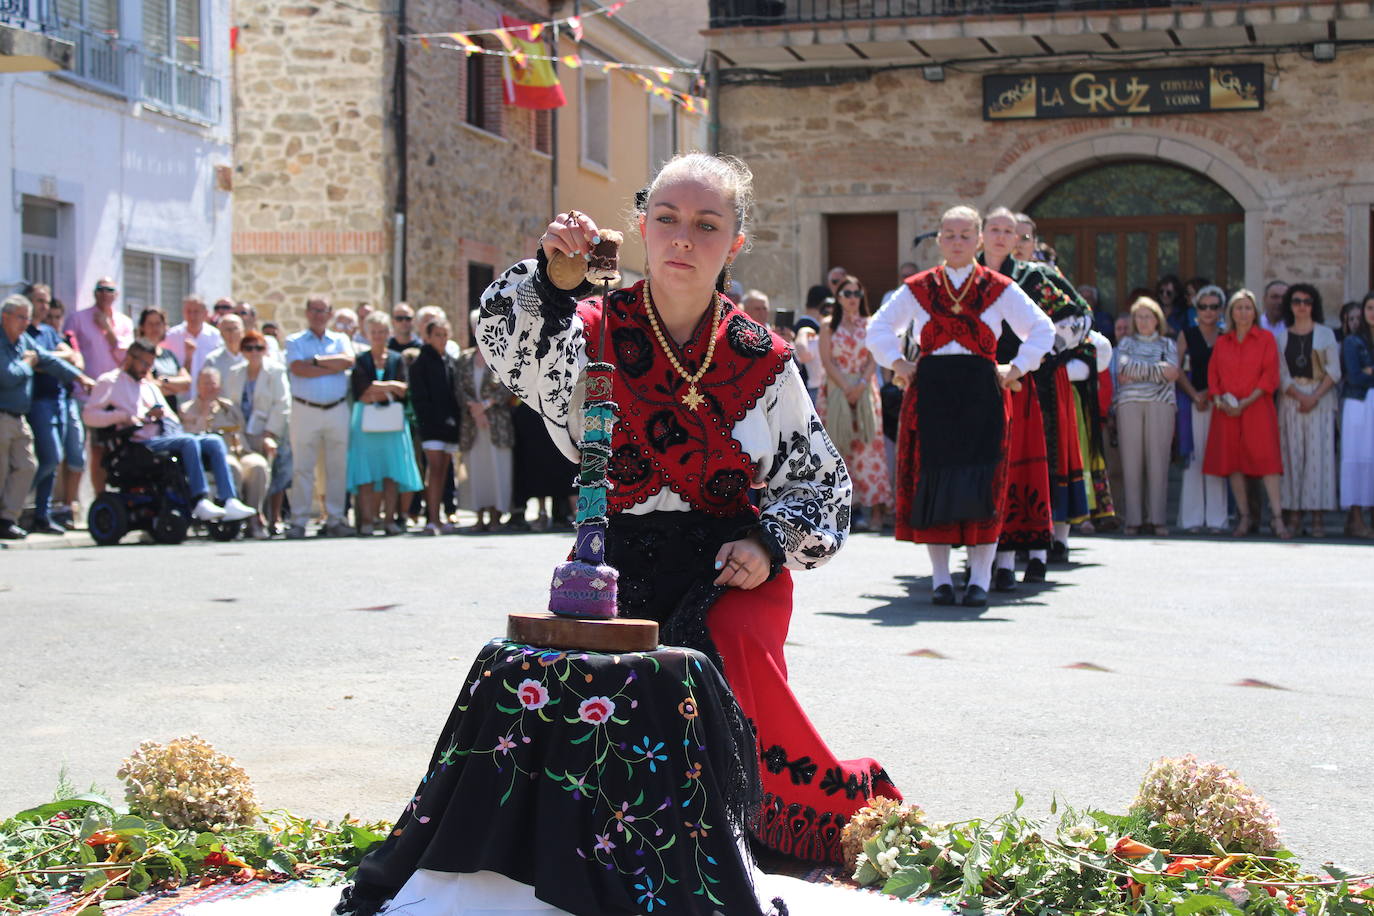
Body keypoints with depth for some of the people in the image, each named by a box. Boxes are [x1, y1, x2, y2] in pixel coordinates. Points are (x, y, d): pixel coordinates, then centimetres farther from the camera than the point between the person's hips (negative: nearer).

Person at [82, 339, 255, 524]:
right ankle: (200, 503, -40)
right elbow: (89, 415, -3)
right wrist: (124, 416, -14)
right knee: (189, 441, -32)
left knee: (214, 442, -15)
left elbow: (174, 421, 26)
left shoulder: (151, 387, 32)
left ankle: (230, 502, -28)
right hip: (140, 443, -7)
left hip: (164, 437, 7)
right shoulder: (110, 381, 11)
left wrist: (161, 414, 2)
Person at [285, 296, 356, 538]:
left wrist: (316, 360, -7)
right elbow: (298, 369, -10)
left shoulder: (340, 340, 15)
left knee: (338, 467, 3)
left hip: (338, 410, 2)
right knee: (302, 468, -4)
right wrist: (333, 367, -6)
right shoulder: (295, 341, 8)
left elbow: (348, 361, -6)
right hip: (305, 410, -2)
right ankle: (299, 521, -1)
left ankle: (335, 520, 9)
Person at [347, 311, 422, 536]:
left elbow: (404, 390, 1)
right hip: (366, 421, -1)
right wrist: (392, 388, -5)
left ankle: (390, 519, 1)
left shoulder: (397, 359, 10)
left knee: (392, 473, -1)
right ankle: (367, 520, -6)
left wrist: (381, 388, -9)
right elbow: (360, 395, -5)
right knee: (366, 473, -6)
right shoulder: (361, 360, 5)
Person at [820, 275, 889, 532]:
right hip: (836, 392, 0)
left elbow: (873, 359, 3)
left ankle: (876, 512, -13)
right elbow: (827, 360, 0)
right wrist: (845, 387, -12)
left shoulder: (869, 325, 10)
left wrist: (861, 385, -13)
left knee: (869, 444, -8)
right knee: (839, 447, -2)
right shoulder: (829, 326, 9)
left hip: (865, 392, 0)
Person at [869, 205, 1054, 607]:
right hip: (931, 390, 1)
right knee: (932, 479, -1)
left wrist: (1016, 369, 1)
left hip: (981, 392, -1)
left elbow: (1042, 328, 11)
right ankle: (941, 578, 8)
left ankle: (980, 579, 3)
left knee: (982, 481, -5)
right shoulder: (918, 288, 9)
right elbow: (879, 327, 19)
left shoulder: (1000, 289, 6)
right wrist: (898, 364, 6)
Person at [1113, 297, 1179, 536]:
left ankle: (1158, 518, -4)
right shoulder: (1126, 343, 18)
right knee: (1131, 461, -4)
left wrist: (1137, 373, -4)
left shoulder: (1167, 344, 18)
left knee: (1158, 460, -6)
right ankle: (1133, 519, -2)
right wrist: (1158, 370, -4)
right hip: (1130, 403, 0)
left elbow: (1173, 374, 1)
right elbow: (1124, 368, -1)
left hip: (1160, 404, 0)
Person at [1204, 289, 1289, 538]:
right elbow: (1212, 374, 12)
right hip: (1227, 412, 3)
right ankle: (1245, 517, 9)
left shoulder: (1266, 338, 4)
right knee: (1232, 462, 1)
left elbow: (1270, 376, -3)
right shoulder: (1221, 342, 13)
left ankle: (1277, 518, -11)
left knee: (1266, 459, -11)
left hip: (1257, 408, -3)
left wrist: (1245, 402, -12)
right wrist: (1218, 401, -6)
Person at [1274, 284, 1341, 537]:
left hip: (1321, 399, -1)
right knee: (1292, 453, -3)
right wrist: (1298, 395, -12)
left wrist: (1315, 397, -12)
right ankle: (1294, 514, -3)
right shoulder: (1281, 336, 11)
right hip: (1290, 399, 1)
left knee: (1319, 453, -7)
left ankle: (1318, 517, -9)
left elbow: (1334, 371, 1)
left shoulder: (1325, 334, 8)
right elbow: (1280, 372, 3)